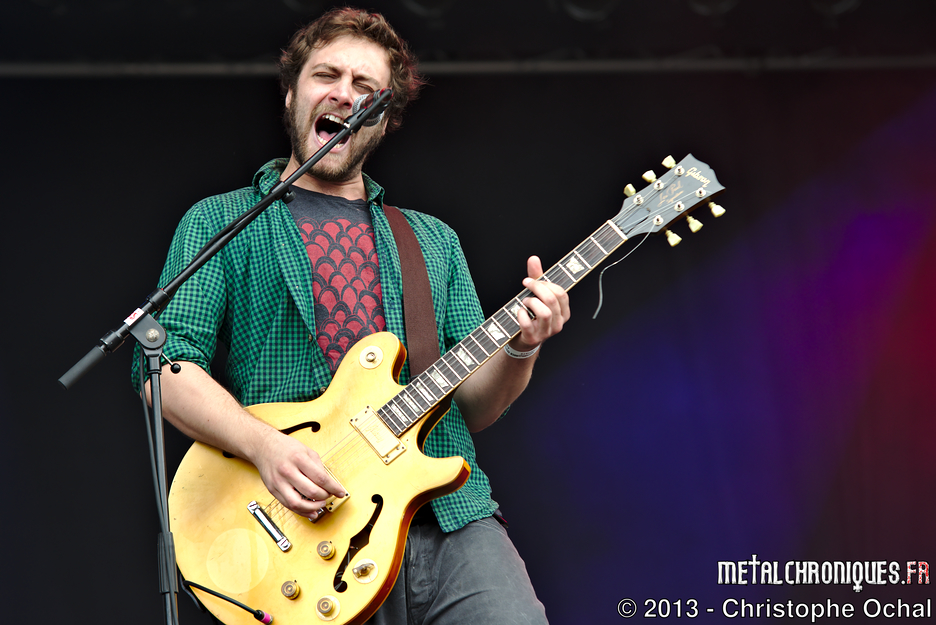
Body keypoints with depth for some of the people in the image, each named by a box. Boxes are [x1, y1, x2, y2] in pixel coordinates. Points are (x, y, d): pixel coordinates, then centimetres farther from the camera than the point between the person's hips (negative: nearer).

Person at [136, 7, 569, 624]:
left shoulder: (434, 240, 21)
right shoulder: (220, 221, 11)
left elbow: (471, 408, 17)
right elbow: (166, 367, -1)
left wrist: (518, 349, -3)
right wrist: (265, 446, -16)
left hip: (449, 519, 3)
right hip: (307, 537, -3)